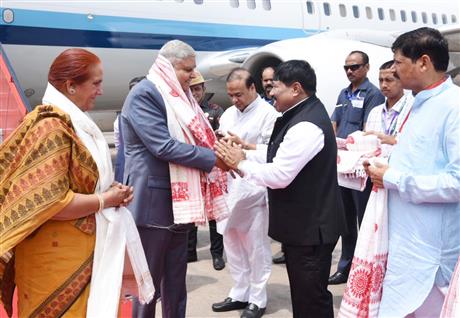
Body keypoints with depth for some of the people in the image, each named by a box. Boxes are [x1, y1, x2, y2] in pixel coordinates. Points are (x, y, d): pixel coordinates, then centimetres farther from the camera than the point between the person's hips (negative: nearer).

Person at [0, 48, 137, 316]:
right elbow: (48, 203, -25)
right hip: (56, 257, -9)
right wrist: (106, 200, -15)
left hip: (81, 249, 9)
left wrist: (112, 188, 2)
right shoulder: (51, 126, -19)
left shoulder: (75, 122, 10)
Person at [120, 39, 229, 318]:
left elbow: (194, 136, 19)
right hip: (154, 201, -8)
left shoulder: (178, 95, 14)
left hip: (179, 200, 8)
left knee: (176, 280, 16)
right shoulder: (144, 94, -14)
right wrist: (214, 159, -20)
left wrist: (218, 146, 0)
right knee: (149, 280, 6)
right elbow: (164, 146, -23)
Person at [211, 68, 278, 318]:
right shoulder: (229, 113, 14)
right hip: (230, 187, 7)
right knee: (232, 242, 15)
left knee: (256, 246, 5)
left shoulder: (268, 114, -9)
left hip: (254, 188, -7)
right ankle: (239, 293, 30)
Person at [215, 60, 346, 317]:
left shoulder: (306, 125, -25)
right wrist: (245, 154, 1)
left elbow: (279, 175, -26)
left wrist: (241, 163, -14)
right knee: (302, 292, 23)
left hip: (311, 226, -10)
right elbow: (279, 154, 14)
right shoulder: (303, 112, 9)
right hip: (303, 222, 10)